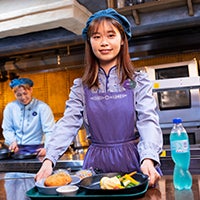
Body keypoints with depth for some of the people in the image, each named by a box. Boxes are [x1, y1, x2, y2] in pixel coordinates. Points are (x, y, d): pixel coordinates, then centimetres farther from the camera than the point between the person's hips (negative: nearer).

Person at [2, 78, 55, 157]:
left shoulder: (42, 107, -6)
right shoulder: (10, 107, 5)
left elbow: (49, 131, -11)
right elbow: (7, 129, 11)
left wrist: (47, 148, -26)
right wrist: (12, 141, -7)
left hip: (36, 149, -3)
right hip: (17, 149, 3)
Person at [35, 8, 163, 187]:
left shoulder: (138, 81, -1)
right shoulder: (81, 86, 4)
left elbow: (148, 121, -10)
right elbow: (68, 123, -4)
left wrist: (148, 159, -28)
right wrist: (49, 159, -19)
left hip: (133, 160, -1)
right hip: (96, 162, 2)